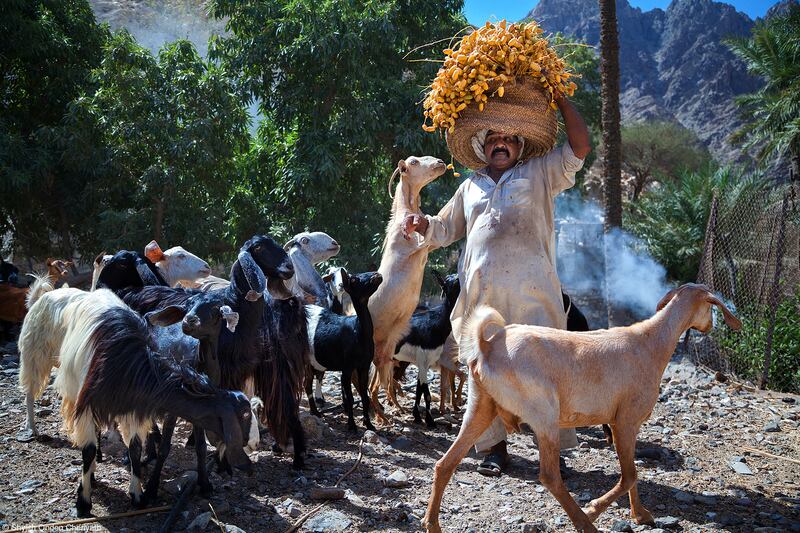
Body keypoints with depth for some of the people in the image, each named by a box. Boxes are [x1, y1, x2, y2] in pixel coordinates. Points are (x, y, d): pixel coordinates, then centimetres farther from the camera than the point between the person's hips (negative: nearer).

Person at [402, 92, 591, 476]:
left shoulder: (539, 173, 15)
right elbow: (446, 228, 31)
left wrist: (562, 102, 4)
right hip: (481, 294, 3)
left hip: (532, 292, -3)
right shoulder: (471, 186, 25)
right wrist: (422, 225, 10)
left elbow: (580, 149, 4)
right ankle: (494, 447, 14)